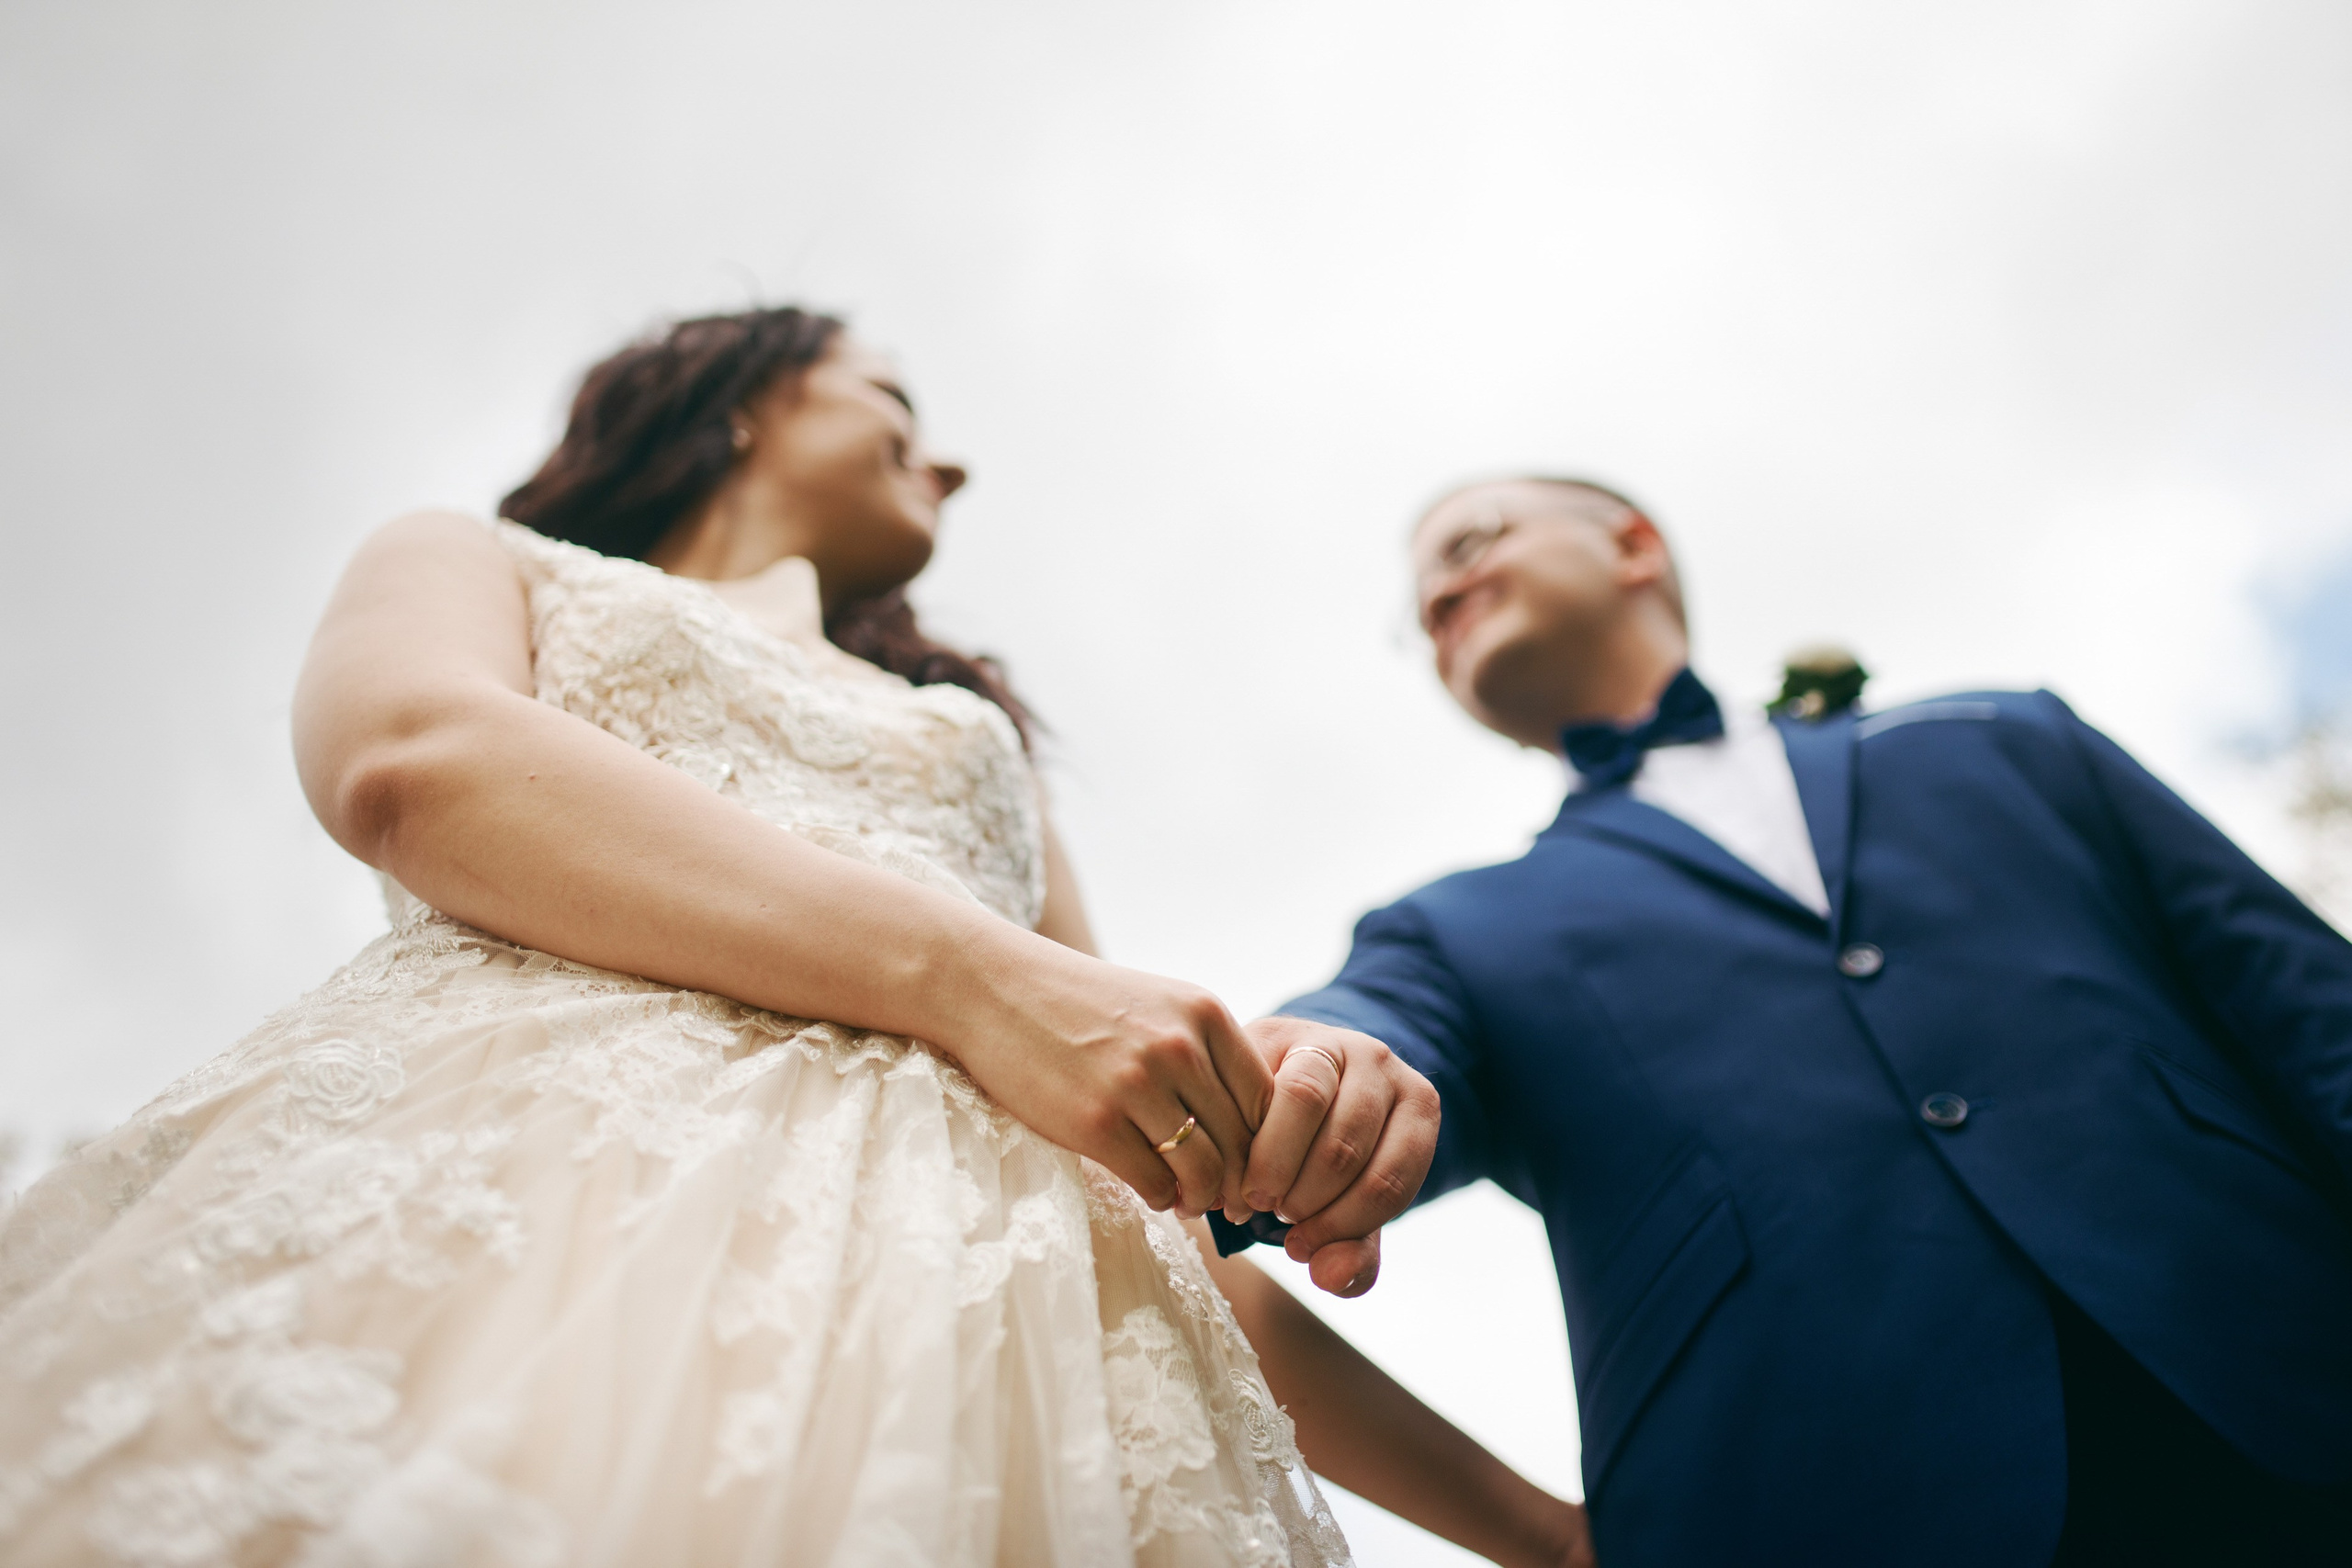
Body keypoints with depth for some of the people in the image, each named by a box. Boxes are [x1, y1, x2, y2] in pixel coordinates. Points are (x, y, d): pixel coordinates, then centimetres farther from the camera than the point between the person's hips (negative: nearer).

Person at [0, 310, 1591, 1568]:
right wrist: (970, 975, -14)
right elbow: (409, 763, -3)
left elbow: (1147, 1136, 24)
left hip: (958, 1272, 4)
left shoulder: (987, 752, 32)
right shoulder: (475, 562, 22)